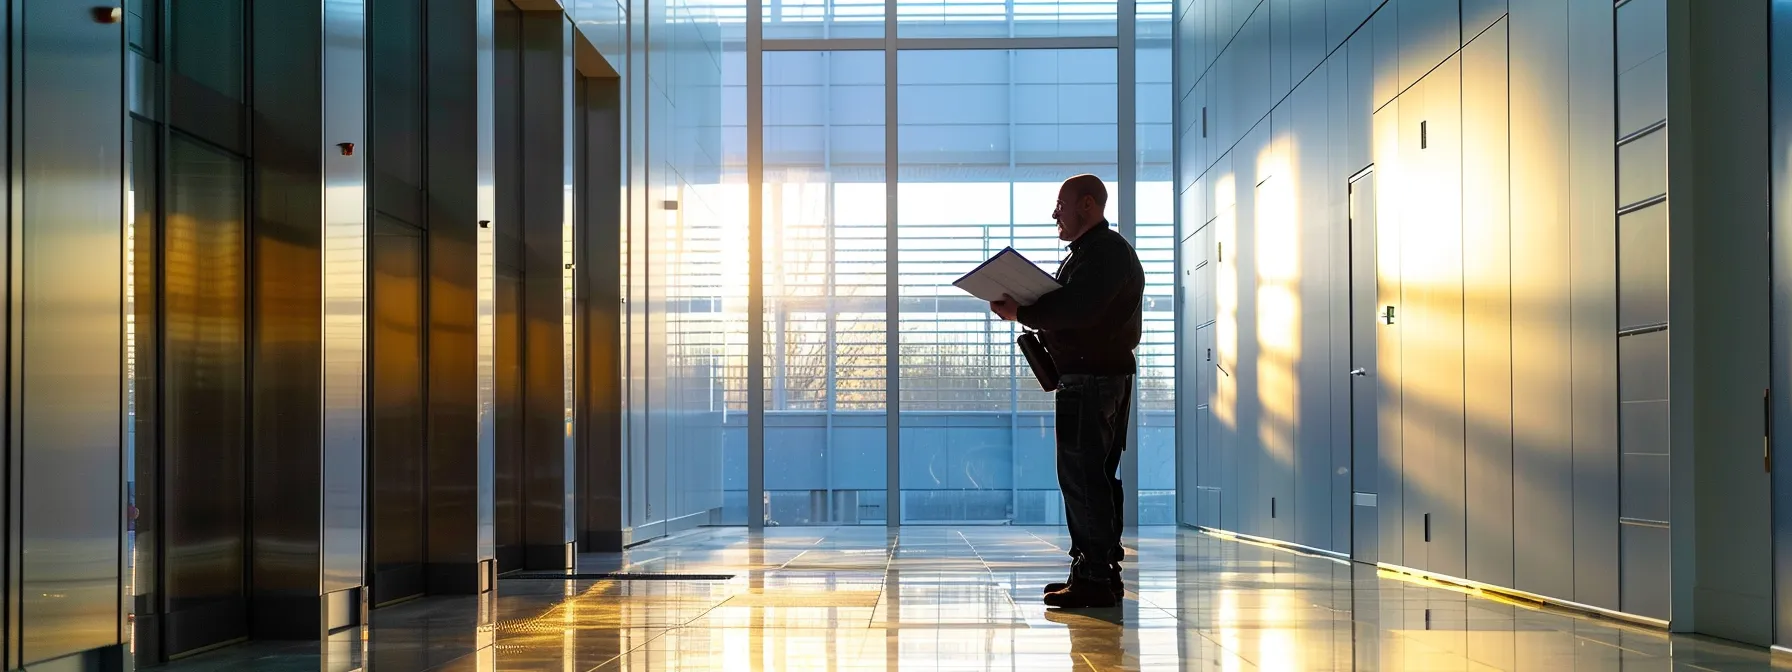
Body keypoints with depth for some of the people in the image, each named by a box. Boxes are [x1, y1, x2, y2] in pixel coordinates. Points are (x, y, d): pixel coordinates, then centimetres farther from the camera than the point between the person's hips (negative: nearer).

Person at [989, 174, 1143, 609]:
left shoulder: (1106, 251, -11)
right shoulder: (1089, 252, 24)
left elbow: (1076, 309, -23)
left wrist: (1021, 313, -17)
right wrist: (1030, 313, 6)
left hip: (1093, 378, -11)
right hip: (1094, 376, 11)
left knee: (1081, 475, -12)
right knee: (1093, 476, 12)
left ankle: (1095, 579, -12)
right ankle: (1100, 573, 17)